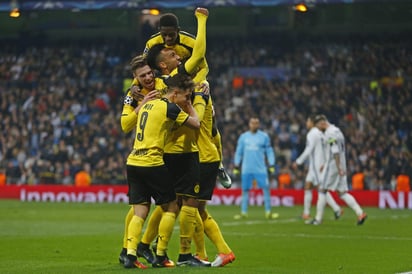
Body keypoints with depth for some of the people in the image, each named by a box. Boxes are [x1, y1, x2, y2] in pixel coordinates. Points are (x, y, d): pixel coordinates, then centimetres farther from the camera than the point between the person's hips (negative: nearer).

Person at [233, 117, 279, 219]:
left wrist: (272, 166, -3)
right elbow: (238, 152, 14)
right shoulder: (243, 137, 8)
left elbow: (269, 151, 4)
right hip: (246, 169, 2)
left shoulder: (264, 136, 3)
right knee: (245, 190, 3)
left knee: (266, 188, -7)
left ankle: (268, 212, -1)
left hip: (261, 169, -2)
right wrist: (236, 167, 10)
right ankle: (243, 212, 11)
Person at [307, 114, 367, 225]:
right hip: (340, 166, 9)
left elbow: (335, 152, -21)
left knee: (322, 190, 0)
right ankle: (360, 213, -5)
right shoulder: (336, 130, 18)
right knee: (342, 192, 6)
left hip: (333, 166, -9)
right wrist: (326, 164, 29)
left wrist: (339, 168, -25)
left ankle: (318, 218, 4)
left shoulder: (330, 133, -14)